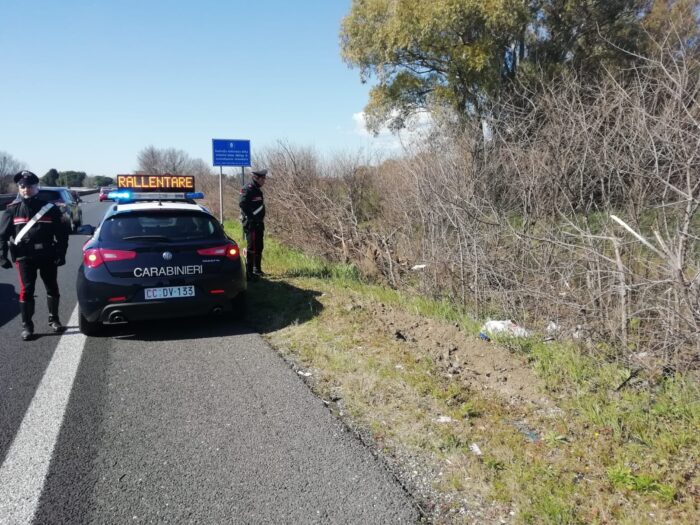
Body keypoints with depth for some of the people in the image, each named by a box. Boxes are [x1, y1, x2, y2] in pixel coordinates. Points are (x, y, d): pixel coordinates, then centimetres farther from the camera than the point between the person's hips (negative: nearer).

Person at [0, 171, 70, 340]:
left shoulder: (50, 208, 0)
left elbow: (62, 233, 2)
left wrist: (60, 254, -5)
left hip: (48, 256, 1)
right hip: (24, 257, 0)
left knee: (52, 288, 10)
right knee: (26, 291, 0)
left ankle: (53, 319, 28)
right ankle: (26, 326, 9)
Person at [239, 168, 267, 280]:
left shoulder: (257, 189, 17)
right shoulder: (248, 189, -14)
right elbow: (242, 203, -26)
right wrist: (251, 216, -23)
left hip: (258, 224, 10)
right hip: (251, 224, -10)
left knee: (259, 247, 18)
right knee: (252, 248, -8)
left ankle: (257, 269, 31)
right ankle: (249, 273, -5)